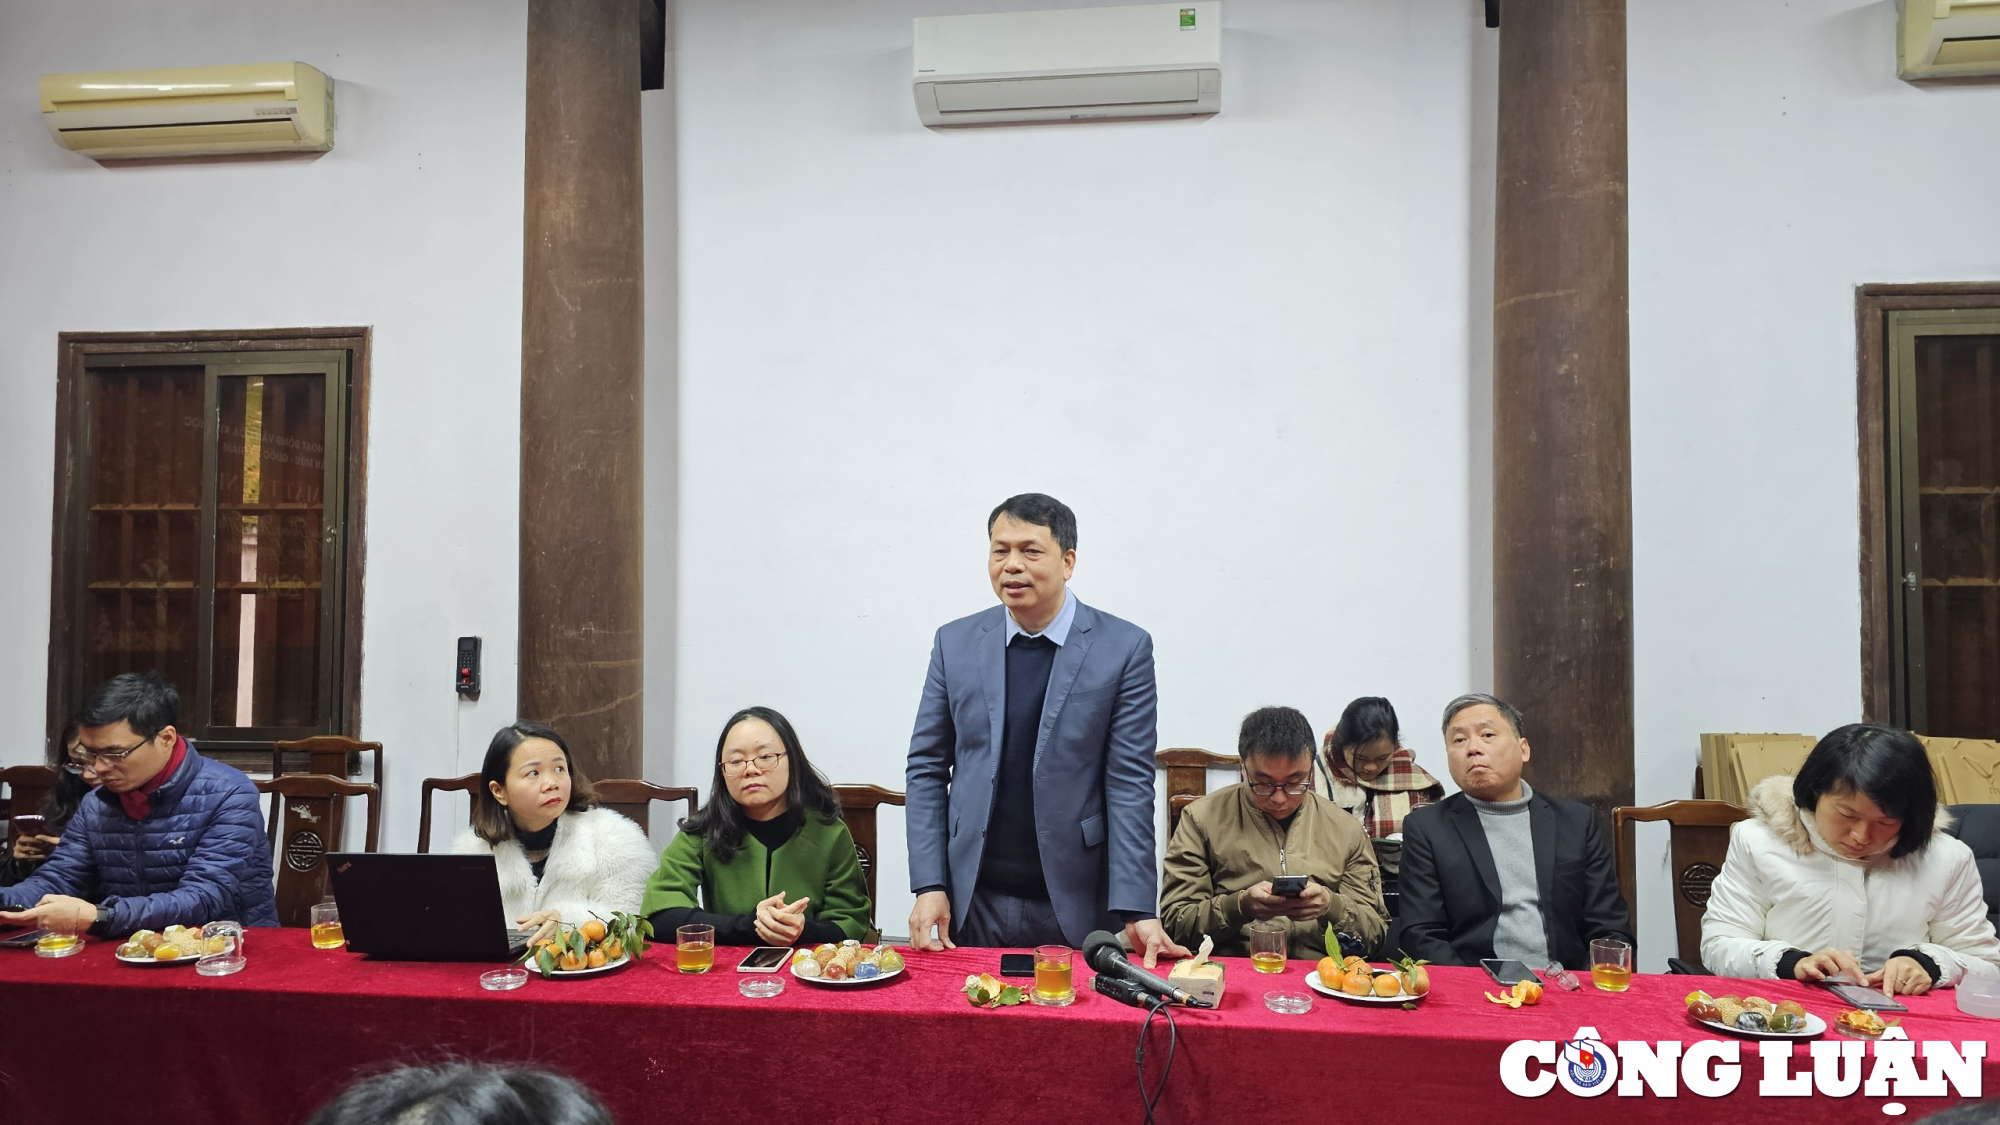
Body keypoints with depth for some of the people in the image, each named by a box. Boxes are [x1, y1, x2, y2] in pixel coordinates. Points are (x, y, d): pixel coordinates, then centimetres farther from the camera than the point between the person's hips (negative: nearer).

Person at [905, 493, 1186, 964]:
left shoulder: (1125, 648, -6)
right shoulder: (955, 642, 3)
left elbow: (1129, 783, -8)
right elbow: (927, 769, 6)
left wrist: (1136, 911, -13)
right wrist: (929, 886, -3)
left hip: (1080, 904, -2)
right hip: (975, 902, 2)